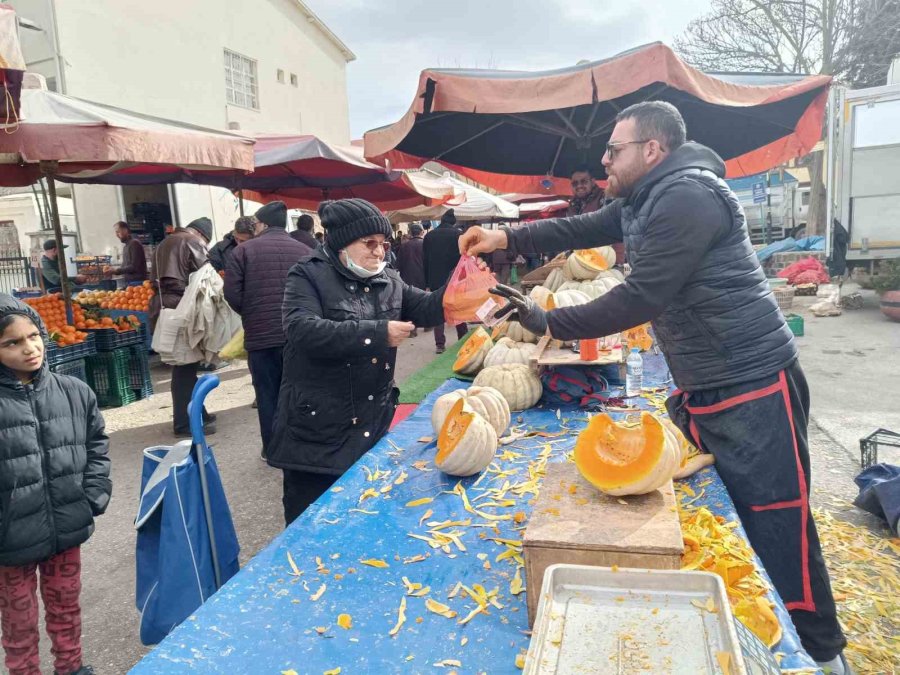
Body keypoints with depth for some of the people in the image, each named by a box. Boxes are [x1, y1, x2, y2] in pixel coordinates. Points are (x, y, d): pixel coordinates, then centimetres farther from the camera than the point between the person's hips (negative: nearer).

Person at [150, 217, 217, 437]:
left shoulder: (165, 244, 24)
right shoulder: (193, 243, -2)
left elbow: (156, 279, 21)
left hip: (162, 306, 9)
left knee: (184, 364, 15)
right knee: (185, 365, -4)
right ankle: (185, 422, -1)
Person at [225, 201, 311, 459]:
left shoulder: (245, 250, -2)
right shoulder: (305, 250, 2)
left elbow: (232, 294, -5)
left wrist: (251, 315, 14)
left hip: (261, 335, -1)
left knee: (268, 393, 9)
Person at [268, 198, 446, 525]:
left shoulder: (389, 281, 9)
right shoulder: (308, 276, -9)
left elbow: (427, 309, 6)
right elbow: (303, 331, -24)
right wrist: (378, 333, -27)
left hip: (373, 424, 6)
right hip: (317, 428, -5)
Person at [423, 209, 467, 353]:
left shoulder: (429, 235, 6)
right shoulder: (458, 234, -5)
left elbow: (425, 260, 7)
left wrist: (427, 281, 11)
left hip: (435, 279, 2)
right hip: (455, 279, -2)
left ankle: (439, 344, 2)